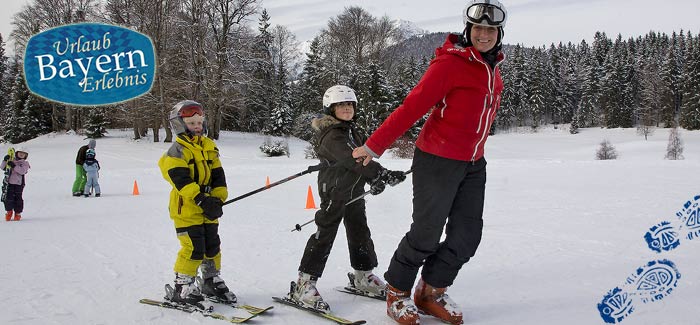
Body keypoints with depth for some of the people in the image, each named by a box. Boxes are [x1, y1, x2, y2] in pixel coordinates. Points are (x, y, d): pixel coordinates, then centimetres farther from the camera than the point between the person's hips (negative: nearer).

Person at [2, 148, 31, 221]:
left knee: (18, 198, -2)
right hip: (10, 182, 2)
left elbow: (22, 171, -14)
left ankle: (18, 213, 10)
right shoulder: (12, 161, 12)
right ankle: (9, 211, 17)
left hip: (19, 184, -2)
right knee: (9, 198, -2)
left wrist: (14, 166, -22)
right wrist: (5, 160, -7)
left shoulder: (25, 163, 5)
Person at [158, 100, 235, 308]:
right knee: (193, 248, -10)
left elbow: (218, 175, 10)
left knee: (212, 246, 14)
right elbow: (181, 179, -21)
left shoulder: (209, 147, 12)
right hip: (186, 208, -7)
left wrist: (217, 199, -3)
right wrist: (200, 199, -28)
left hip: (208, 208, 7)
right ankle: (181, 288, 4)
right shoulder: (177, 151, -10)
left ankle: (212, 283, 29)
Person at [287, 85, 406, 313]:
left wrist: (374, 180, -6)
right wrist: (382, 174, -36)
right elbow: (353, 160, -31)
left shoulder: (353, 132, 12)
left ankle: (363, 276, 32)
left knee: (360, 231, 16)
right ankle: (304, 284, -5)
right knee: (325, 234, -9)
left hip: (355, 190, 9)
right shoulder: (331, 136, -19)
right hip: (334, 190, -9)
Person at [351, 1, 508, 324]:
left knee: (467, 236, 7)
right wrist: (374, 145, -16)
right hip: (437, 161, -7)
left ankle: (431, 291, 25)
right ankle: (397, 293, 21)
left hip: (473, 164, 7)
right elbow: (412, 107, -17)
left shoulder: (492, 70, 9)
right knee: (426, 234, -1)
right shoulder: (449, 64, -15)